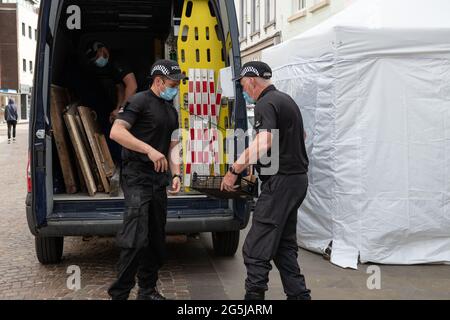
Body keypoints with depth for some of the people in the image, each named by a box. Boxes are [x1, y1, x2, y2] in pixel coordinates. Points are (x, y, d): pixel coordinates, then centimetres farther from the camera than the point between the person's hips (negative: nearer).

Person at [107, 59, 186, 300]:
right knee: (135, 240, -14)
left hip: (159, 179, 9)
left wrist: (176, 174, 6)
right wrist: (149, 150, -26)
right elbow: (116, 132, -19)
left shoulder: (172, 111, 18)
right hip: (137, 178, -8)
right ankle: (119, 293, -5)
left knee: (157, 239, 12)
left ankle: (148, 290, 24)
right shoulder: (140, 101, -8)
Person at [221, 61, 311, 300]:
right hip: (298, 177, 10)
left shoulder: (266, 104, -14)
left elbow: (264, 141, -31)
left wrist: (234, 170, -28)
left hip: (280, 181, -10)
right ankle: (299, 295, 18)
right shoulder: (286, 100, 17)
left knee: (256, 249, -7)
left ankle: (254, 295, -5)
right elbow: (302, 135, 33)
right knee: (284, 245, 16)